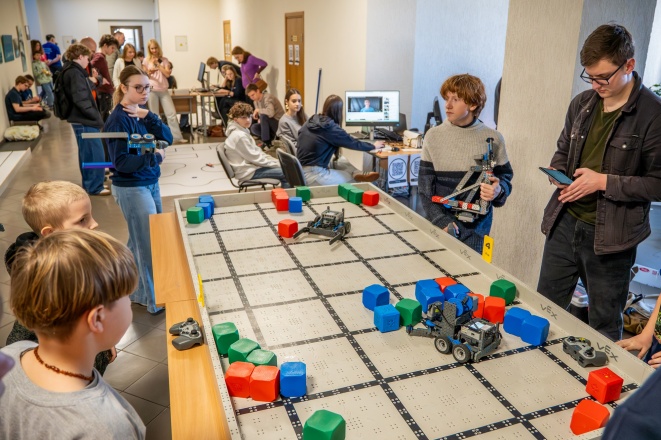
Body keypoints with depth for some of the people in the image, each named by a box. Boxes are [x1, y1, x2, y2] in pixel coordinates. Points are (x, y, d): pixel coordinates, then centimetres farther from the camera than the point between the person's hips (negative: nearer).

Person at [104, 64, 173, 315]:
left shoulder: (140, 114, 6)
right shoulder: (118, 120, -17)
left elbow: (167, 138, -4)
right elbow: (121, 162, -21)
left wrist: (147, 116, -15)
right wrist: (155, 157, -20)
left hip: (150, 183, 8)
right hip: (131, 189, -8)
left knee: (140, 242, 18)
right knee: (150, 244, 0)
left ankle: (137, 291, 35)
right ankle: (156, 301, 14)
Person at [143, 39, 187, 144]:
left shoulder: (164, 60, 8)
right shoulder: (146, 60, 4)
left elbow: (167, 74, -4)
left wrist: (158, 65, -8)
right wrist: (149, 73, -14)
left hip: (164, 90, 2)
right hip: (152, 90, -1)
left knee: (172, 113, -3)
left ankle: (177, 137, 0)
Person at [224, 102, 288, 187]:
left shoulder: (242, 132, 12)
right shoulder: (239, 136, -19)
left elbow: (257, 151, 13)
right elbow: (255, 158, -18)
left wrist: (276, 162, 4)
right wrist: (276, 164, -10)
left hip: (250, 166, 10)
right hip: (248, 172, -10)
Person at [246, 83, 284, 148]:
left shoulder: (267, 97, -20)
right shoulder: (255, 101, 6)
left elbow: (270, 113, -38)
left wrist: (258, 110, -24)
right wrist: (259, 119, -10)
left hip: (279, 123, -8)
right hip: (269, 124, 8)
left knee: (263, 116, -32)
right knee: (253, 128, -13)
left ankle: (267, 143, -21)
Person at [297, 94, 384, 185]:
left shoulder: (311, 121, 6)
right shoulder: (331, 128, -16)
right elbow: (353, 143, -5)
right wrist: (373, 146, 11)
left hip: (301, 170, 8)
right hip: (312, 175, -8)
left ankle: (358, 173, -8)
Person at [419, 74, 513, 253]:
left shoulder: (493, 139, -2)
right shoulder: (434, 136, -1)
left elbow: (505, 176, 8)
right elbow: (425, 186, -1)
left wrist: (499, 190, -15)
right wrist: (441, 222, -11)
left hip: (475, 226, 0)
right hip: (439, 223, 1)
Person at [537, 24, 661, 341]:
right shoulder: (582, 103, 5)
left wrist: (604, 181, -20)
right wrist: (557, 172, -4)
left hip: (610, 237, -5)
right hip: (565, 223, 5)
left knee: (605, 327, 12)